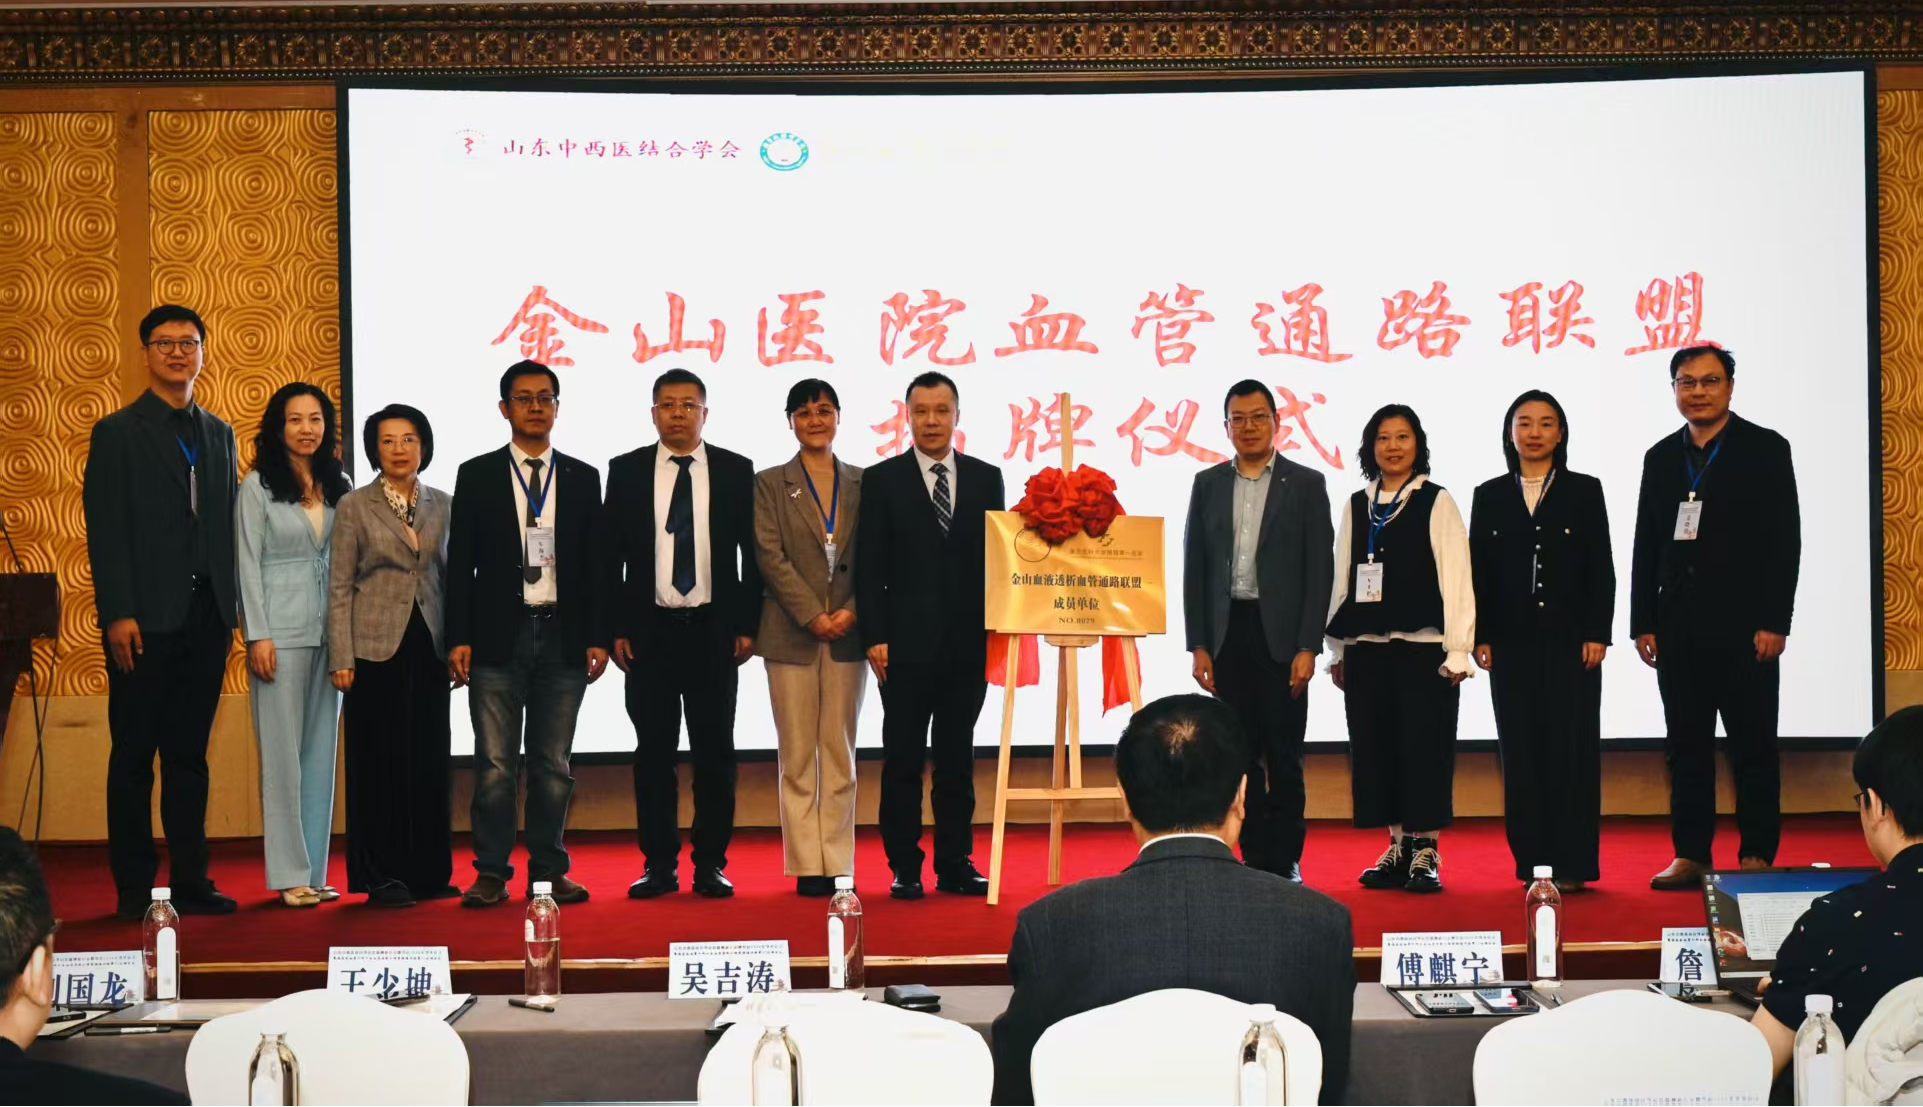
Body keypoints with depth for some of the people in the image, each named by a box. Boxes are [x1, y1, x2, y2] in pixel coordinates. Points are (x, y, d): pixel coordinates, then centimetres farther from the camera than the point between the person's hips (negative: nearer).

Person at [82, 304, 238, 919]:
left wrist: (230, 606, 5)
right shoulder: (118, 433, 1)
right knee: (134, 755, 2)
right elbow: (105, 531, -6)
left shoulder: (219, 434, 15)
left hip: (206, 616, 4)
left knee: (189, 754, 9)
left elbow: (227, 523, 13)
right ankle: (134, 889, 9)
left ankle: (190, 882, 14)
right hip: (146, 619, -4)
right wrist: (119, 614, -14)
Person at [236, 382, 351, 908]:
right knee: (284, 751, -2)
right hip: (281, 631, -4)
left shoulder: (337, 486, 10)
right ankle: (289, 874, 3)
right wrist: (257, 635, -11)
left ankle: (315, 871, 13)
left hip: (330, 630, 4)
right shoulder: (258, 486, -1)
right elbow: (248, 563, -4)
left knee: (321, 751, 7)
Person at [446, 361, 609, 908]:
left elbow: (595, 564, 9)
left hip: (563, 637, 2)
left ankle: (549, 872, 14)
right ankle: (492, 873, 8)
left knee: (553, 765, 7)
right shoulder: (477, 475, 5)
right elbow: (460, 563, 3)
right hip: (499, 635, -1)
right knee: (495, 765, -1)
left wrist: (598, 636, 2)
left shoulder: (582, 478, 10)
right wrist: (458, 638, -4)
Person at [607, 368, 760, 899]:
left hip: (714, 630, 0)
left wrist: (747, 625, -1)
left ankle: (710, 864, 11)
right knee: (653, 751, 4)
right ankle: (659, 865, 12)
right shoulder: (626, 471, 5)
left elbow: (752, 554, 5)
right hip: (649, 631, 0)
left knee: (715, 751, 3)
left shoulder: (736, 470, 4)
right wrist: (615, 628, -1)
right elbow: (611, 555, 5)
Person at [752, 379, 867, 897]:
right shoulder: (770, 484, 4)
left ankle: (838, 864, 10)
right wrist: (813, 616, -13)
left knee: (840, 754, 5)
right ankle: (807, 867, 6)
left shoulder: (862, 484, 10)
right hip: (791, 635, -2)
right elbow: (769, 556, -5)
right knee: (798, 756, 1)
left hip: (847, 634, 2)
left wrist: (852, 611, -10)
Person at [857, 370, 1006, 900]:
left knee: (957, 757, 9)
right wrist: (875, 637, -8)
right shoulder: (882, 480, 2)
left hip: (968, 643, 2)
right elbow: (870, 568, -1)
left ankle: (955, 864, 16)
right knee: (903, 760, 2)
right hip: (907, 643, -2)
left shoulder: (986, 478, 9)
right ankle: (904, 868, 10)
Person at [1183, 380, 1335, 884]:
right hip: (1227, 635, 3)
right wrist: (1198, 645, 1)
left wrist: (1307, 648, -10)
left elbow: (1319, 570, -2)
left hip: (1280, 636, -2)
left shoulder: (1306, 484, 1)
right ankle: (1255, 857, 14)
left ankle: (1285, 860, 10)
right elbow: (1194, 568, 8)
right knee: (1242, 753, 6)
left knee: (1283, 754, 1)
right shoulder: (1207, 483, 9)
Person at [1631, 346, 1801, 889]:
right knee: (1686, 747, 7)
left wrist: (1774, 622, -11)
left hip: (1744, 625, -4)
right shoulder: (1661, 457, 12)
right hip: (1679, 628, 4)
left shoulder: (1765, 448, 0)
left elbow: (1785, 539, -5)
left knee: (1753, 746, 2)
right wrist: (1642, 623, 5)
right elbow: (1646, 545, 11)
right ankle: (1690, 855, 12)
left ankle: (1756, 858, 8)